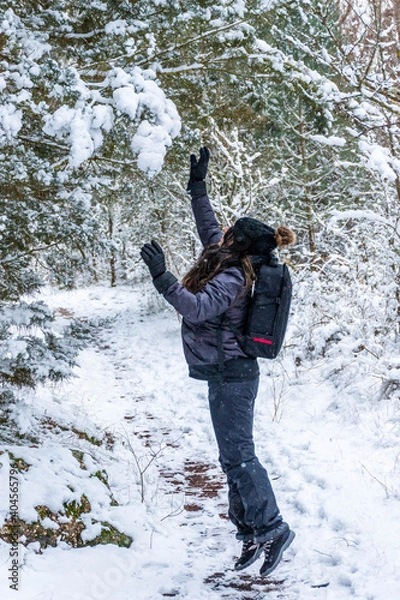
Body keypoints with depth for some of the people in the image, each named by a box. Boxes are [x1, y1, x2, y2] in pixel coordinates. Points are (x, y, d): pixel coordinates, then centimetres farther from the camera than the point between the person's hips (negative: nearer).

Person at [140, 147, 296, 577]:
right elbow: (207, 226, 23)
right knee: (233, 457, 13)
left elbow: (196, 307, -35)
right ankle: (250, 533, 20)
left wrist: (162, 277, -40)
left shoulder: (231, 279, -20)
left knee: (237, 456, -5)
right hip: (227, 374, 10)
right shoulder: (227, 261, 7)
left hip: (231, 375, -10)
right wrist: (197, 185, 23)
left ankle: (272, 528, 5)